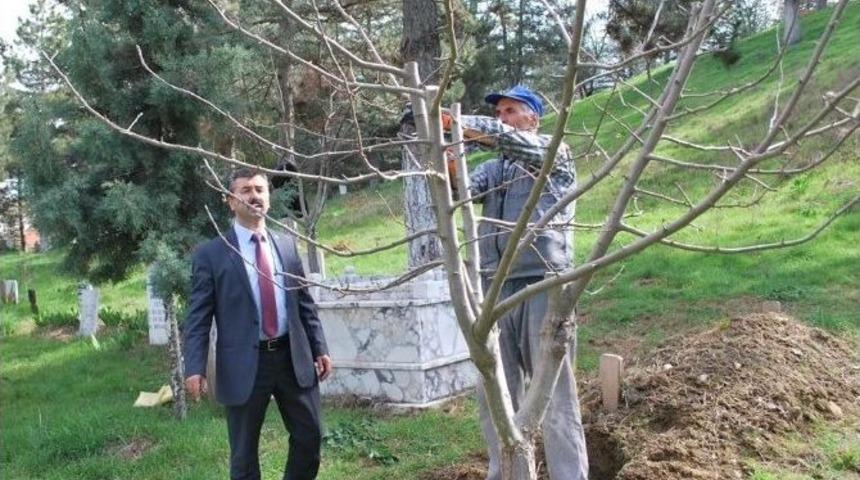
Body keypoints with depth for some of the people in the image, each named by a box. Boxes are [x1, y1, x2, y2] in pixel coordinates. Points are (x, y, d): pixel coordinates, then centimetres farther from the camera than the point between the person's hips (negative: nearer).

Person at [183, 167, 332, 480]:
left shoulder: (287, 245, 9)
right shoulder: (210, 253, -3)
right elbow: (198, 317, -6)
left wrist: (320, 348, 8)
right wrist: (195, 368, -15)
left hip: (293, 357, 4)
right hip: (244, 363, -3)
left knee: (309, 437, 12)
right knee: (244, 453, 9)